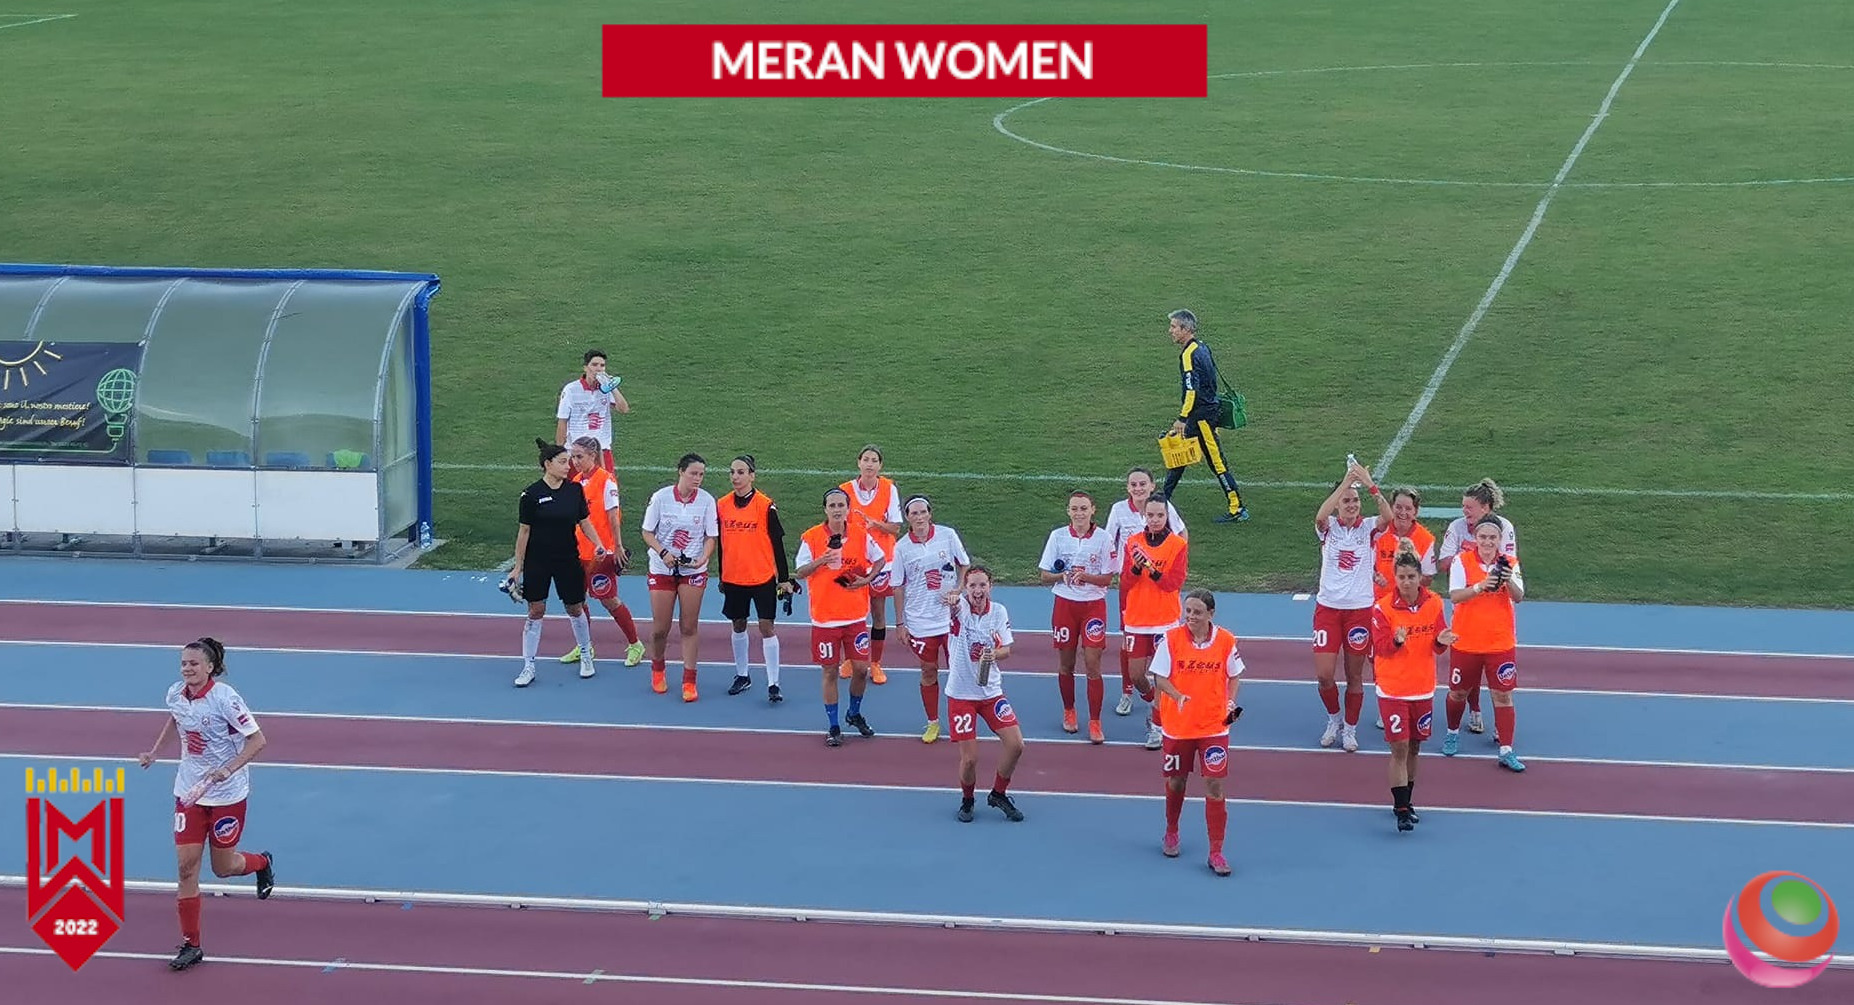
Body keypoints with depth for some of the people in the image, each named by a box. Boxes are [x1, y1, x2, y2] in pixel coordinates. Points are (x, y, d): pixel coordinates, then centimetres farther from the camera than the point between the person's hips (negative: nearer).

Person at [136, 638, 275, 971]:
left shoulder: (225, 698, -22)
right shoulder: (175, 694, -4)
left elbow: (258, 740, -20)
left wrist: (229, 769, -31)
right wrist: (155, 751, 12)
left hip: (227, 793, -4)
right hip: (189, 790, 4)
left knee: (223, 868, 8)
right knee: (187, 866, -4)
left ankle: (263, 863, 44)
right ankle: (191, 945, 3)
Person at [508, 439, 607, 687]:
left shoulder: (575, 490, -1)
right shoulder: (531, 495, -10)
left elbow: (585, 522, 7)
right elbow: (524, 531, -5)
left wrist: (598, 544, -10)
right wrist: (518, 567, -2)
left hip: (568, 561, 2)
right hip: (537, 562, -2)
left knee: (575, 609, 12)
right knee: (536, 612, 1)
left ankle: (586, 655, 33)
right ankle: (528, 667, 10)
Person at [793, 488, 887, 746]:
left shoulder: (861, 534, -3)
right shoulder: (811, 538, -8)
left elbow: (880, 560, 10)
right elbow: (799, 572, -6)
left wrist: (866, 579, -7)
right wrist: (820, 561, -23)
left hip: (856, 615, 2)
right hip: (825, 618, -2)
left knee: (861, 668, 3)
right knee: (830, 671, 3)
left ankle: (855, 714, 29)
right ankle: (834, 727, 16)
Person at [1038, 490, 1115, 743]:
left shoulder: (1103, 539, -5)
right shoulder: (1058, 536, -1)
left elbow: (1107, 578, -4)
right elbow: (1044, 576, 2)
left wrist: (1085, 576, -22)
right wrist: (1062, 576, -19)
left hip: (1094, 605, -2)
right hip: (1065, 604, 2)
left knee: (1092, 663, -6)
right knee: (1065, 663, 9)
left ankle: (1094, 722, 1)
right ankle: (1069, 711, 30)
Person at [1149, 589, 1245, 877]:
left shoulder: (1226, 641, -7)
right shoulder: (1171, 638, -9)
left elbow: (1234, 676, 6)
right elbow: (1161, 677, -8)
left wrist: (1231, 702, -11)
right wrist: (1179, 697, -26)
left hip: (1214, 726, -1)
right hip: (1177, 724, 1)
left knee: (1214, 786, -6)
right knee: (1176, 782, 16)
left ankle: (1216, 853, 1)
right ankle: (1171, 833, 44)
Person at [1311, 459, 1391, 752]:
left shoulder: (1368, 528, -1)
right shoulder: (1328, 528, -1)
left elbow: (1388, 517, -23)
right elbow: (1320, 516, -26)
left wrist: (1370, 484, -35)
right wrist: (1346, 482, -33)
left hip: (1360, 609, 0)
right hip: (1328, 607, 0)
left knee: (1354, 676, 7)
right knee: (1323, 674, -5)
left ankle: (1350, 728, 24)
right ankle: (1334, 718, 23)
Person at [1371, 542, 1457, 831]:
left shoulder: (1434, 604, -2)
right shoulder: (1383, 608, -11)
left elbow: (1437, 648, 1)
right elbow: (1382, 647, -14)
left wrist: (1442, 641, -22)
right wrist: (1397, 640, -34)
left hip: (1423, 688, 4)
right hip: (1391, 688, -3)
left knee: (1414, 746, 12)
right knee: (1399, 747, -8)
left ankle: (1406, 802, 27)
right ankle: (1401, 809, -5)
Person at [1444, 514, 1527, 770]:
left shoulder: (1510, 564, -2)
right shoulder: (1462, 562, -8)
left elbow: (1518, 597, -13)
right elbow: (1455, 595, -18)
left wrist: (1508, 581, -33)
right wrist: (1480, 587, -34)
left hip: (1501, 643, 1)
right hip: (1465, 641, -1)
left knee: (1503, 695, 0)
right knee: (1458, 692, 14)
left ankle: (1506, 751, 5)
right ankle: (1453, 732, 41)